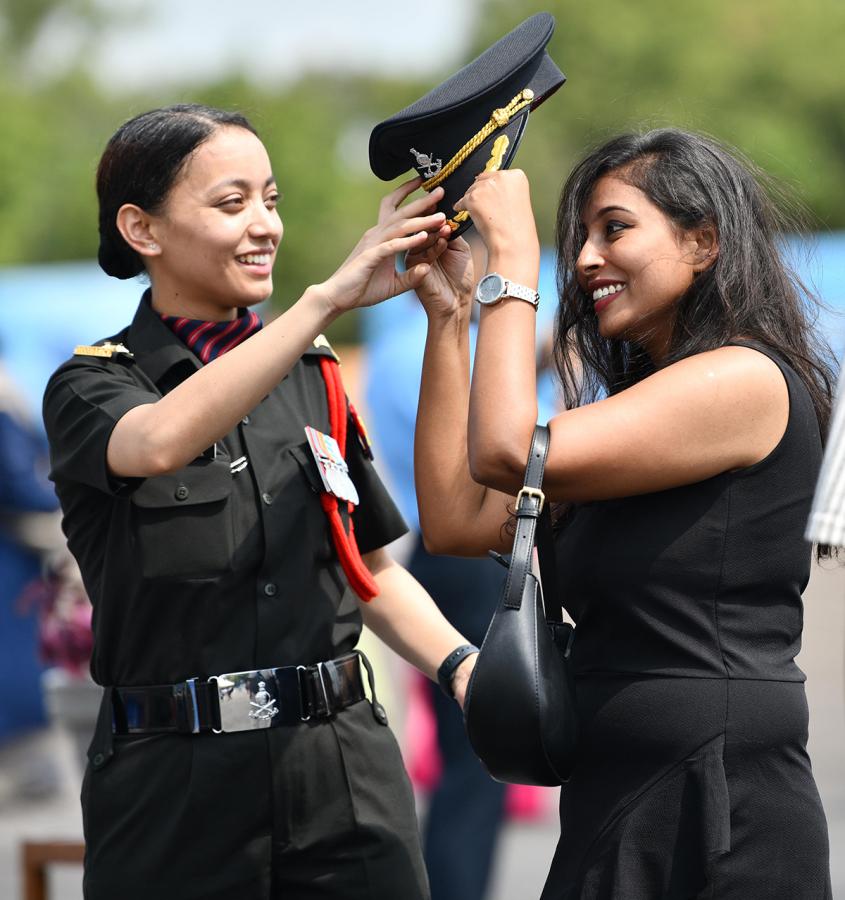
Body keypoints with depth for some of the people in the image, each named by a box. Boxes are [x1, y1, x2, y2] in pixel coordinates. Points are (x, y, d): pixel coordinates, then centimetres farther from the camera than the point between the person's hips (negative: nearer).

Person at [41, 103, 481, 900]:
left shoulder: (312, 377, 13)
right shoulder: (93, 387, -2)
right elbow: (162, 441, -27)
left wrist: (460, 664, -2)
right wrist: (330, 297, -33)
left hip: (344, 767, 4)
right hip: (177, 789, -4)